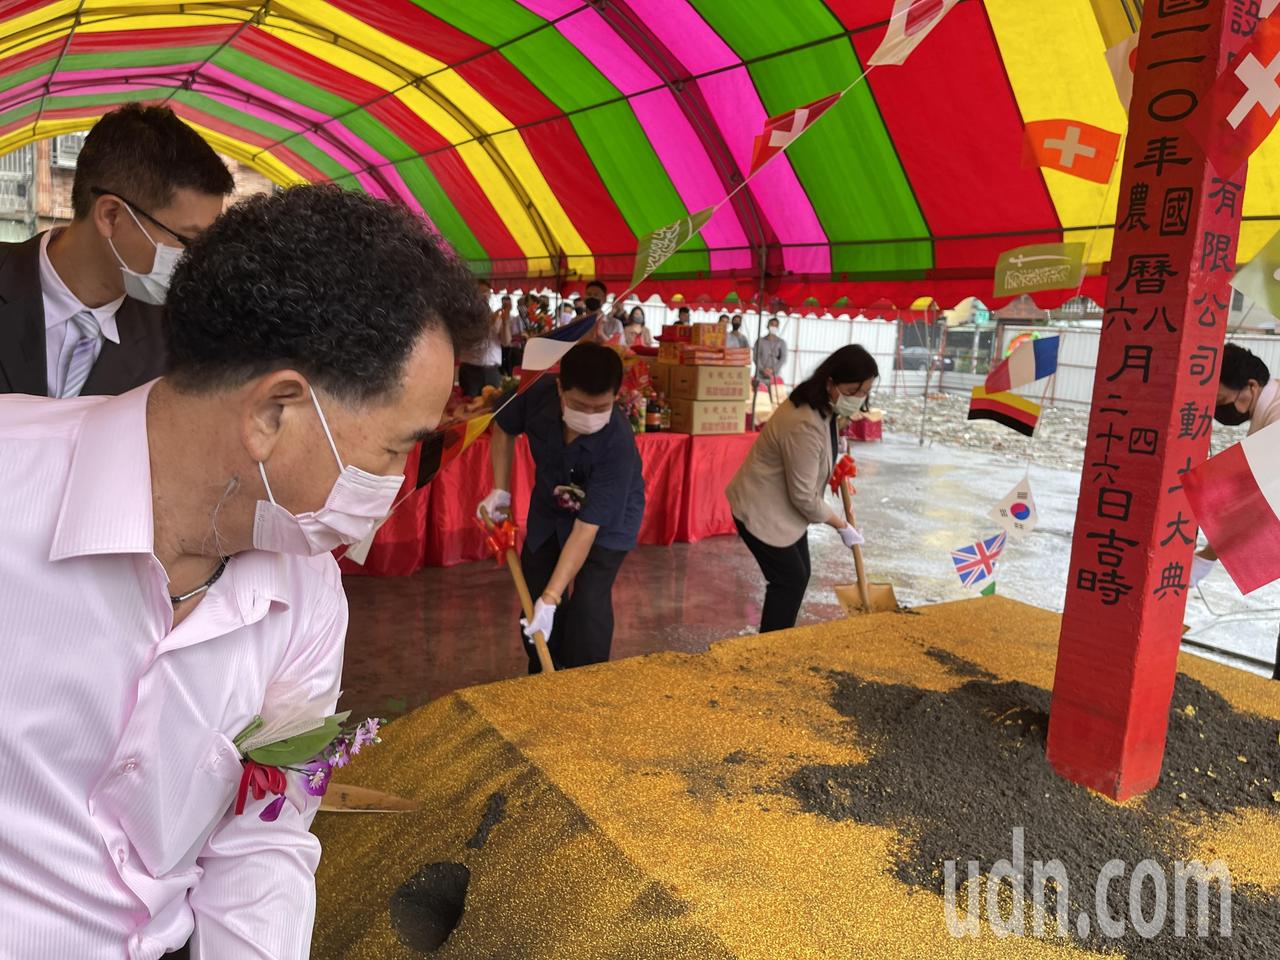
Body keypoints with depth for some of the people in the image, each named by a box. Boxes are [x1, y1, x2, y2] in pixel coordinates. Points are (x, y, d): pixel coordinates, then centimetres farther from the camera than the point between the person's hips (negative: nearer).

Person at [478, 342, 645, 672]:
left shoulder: (617, 444, -40)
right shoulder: (538, 392, -29)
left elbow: (586, 527, -37)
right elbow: (504, 429, -4)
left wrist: (551, 598, -38)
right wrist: (500, 490, -9)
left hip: (608, 520, -4)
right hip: (549, 507, 4)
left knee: (588, 605, -16)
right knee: (533, 595, 8)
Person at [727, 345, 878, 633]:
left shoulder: (822, 405, -2)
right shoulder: (805, 425, -34)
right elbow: (804, 497, -25)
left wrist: (839, 471, 14)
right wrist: (842, 526, -13)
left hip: (784, 503, 10)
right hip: (761, 509, -10)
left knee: (798, 575, 14)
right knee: (790, 580, -4)